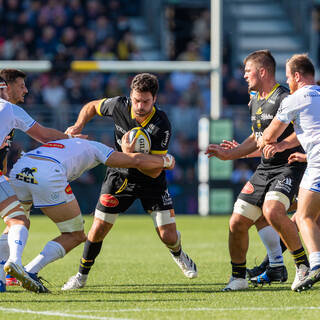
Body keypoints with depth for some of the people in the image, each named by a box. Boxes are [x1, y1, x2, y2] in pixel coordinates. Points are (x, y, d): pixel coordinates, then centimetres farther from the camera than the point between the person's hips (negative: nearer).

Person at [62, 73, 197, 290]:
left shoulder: (161, 125, -27)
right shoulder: (119, 105, -18)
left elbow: (155, 170, -25)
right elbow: (92, 106, 6)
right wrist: (79, 125, -11)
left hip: (152, 182, -2)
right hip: (120, 176, 2)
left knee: (169, 236, -6)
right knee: (98, 229, -4)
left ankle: (178, 254, 33)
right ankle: (82, 276, 18)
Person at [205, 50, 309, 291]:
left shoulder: (284, 98, -13)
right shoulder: (255, 102, 16)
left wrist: (281, 145, -32)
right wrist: (228, 154, 23)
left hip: (289, 166, -9)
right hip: (264, 169, 9)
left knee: (272, 211, -33)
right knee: (237, 222, 1)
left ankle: (303, 264, -16)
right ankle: (238, 276, 19)